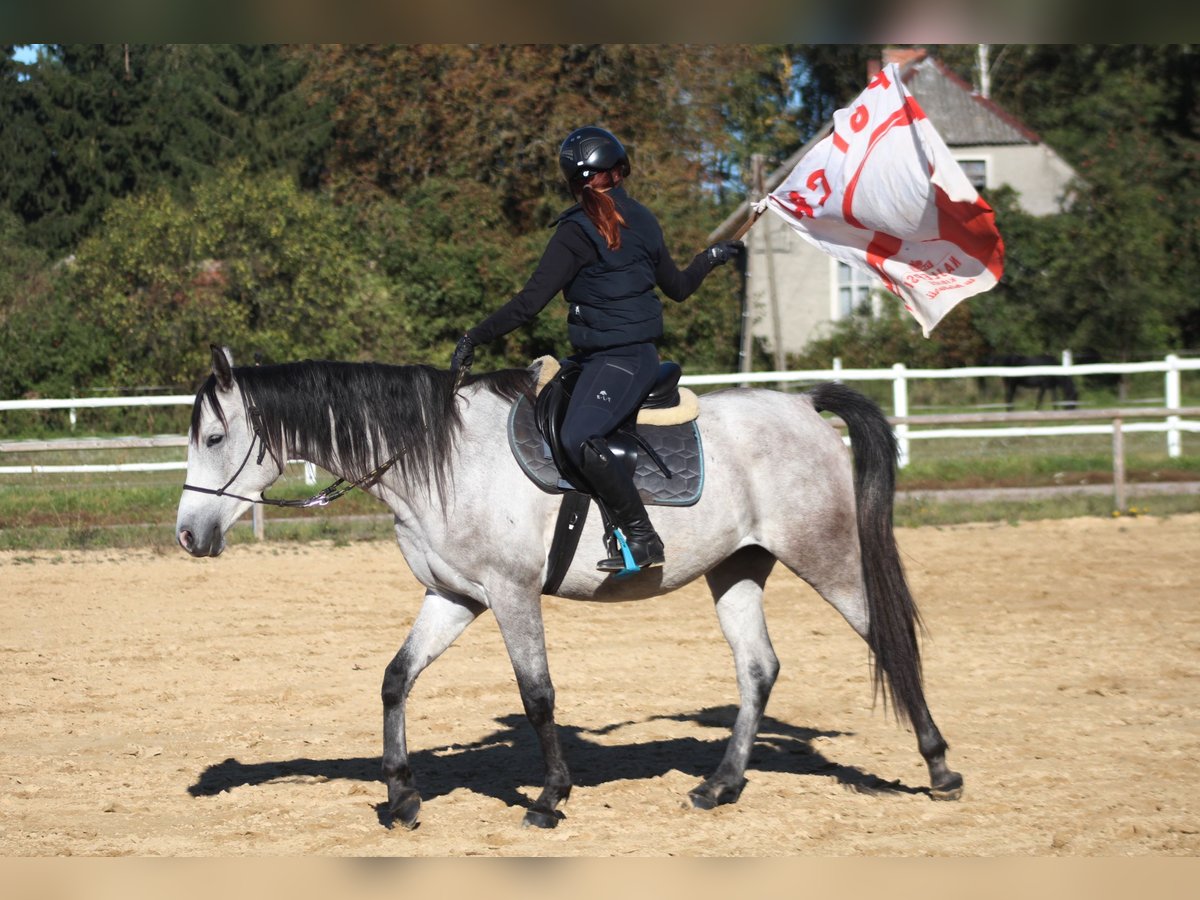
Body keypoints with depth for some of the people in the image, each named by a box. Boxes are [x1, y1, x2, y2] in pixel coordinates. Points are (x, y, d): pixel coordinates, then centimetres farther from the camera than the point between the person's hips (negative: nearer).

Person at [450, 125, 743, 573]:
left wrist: (474, 338, -7)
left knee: (578, 439, -27)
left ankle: (642, 537, -30)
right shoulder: (642, 221, 9)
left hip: (617, 361, -9)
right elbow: (678, 287, 21)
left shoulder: (577, 231, -12)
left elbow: (530, 302, -15)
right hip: (639, 352, 9)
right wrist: (712, 256, 41)